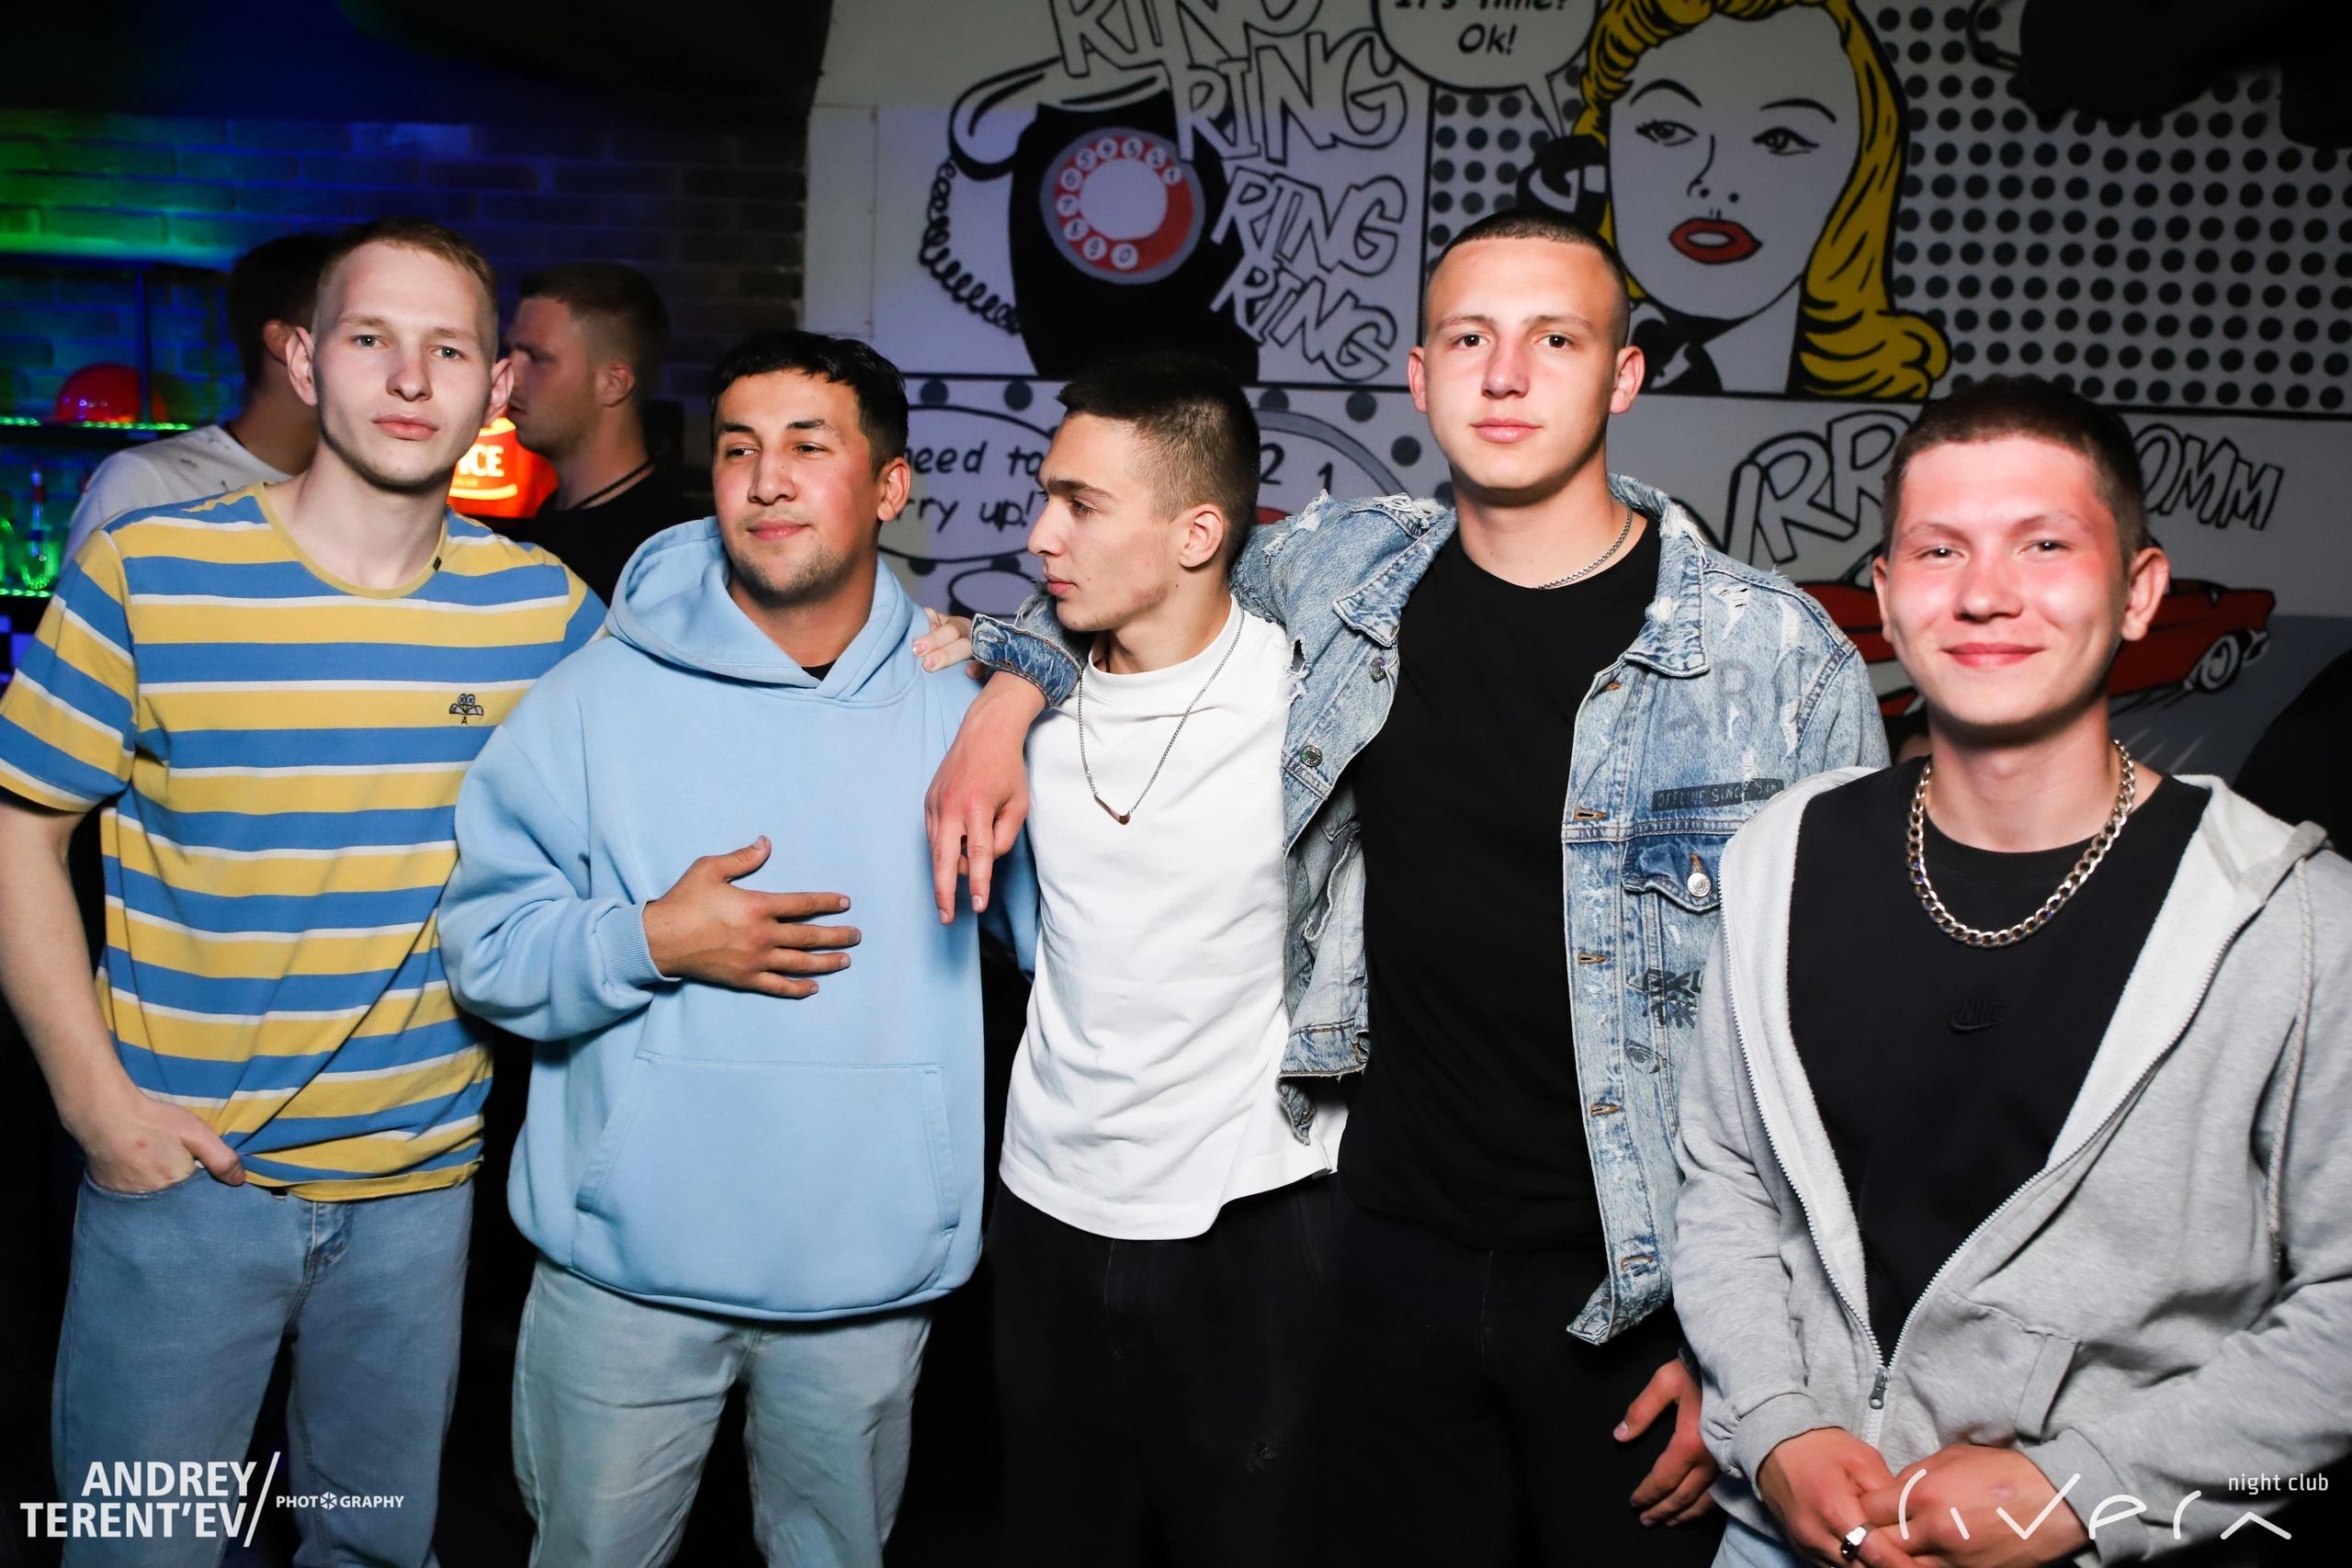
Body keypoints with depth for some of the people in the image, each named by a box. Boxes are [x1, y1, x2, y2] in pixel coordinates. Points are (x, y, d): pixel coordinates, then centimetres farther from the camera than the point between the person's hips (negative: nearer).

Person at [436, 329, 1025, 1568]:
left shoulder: (965, 706, 0)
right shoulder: (603, 696, -5)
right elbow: (484, 941, -4)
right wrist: (650, 943, -18)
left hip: (873, 1272, 1)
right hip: (630, 1263, -1)